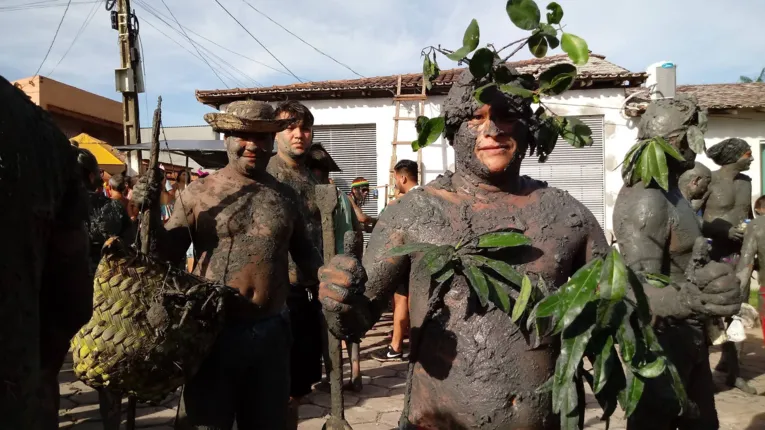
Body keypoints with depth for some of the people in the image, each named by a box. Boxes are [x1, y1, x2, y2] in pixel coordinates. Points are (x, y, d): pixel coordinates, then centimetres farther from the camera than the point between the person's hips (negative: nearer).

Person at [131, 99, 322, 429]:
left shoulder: (285, 196, 5)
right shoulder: (198, 193, -3)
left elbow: (305, 254, 15)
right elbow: (167, 256, -1)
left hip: (271, 334, 3)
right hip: (214, 333, -3)